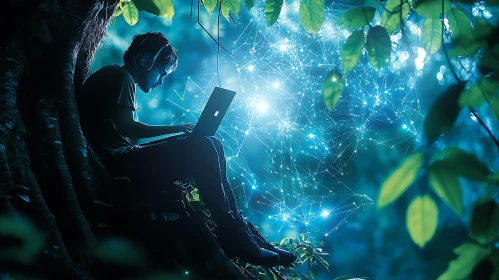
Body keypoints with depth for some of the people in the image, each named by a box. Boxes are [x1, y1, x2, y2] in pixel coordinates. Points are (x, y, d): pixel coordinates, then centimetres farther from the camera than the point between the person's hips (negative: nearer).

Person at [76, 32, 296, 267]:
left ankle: (239, 229, -3)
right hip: (117, 165, -10)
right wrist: (174, 129, -9)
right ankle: (233, 236, -16)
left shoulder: (116, 78, 26)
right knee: (203, 148, -20)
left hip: (121, 163, 10)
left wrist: (175, 130, 12)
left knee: (210, 147, 4)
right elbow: (126, 127, -17)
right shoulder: (119, 76, -4)